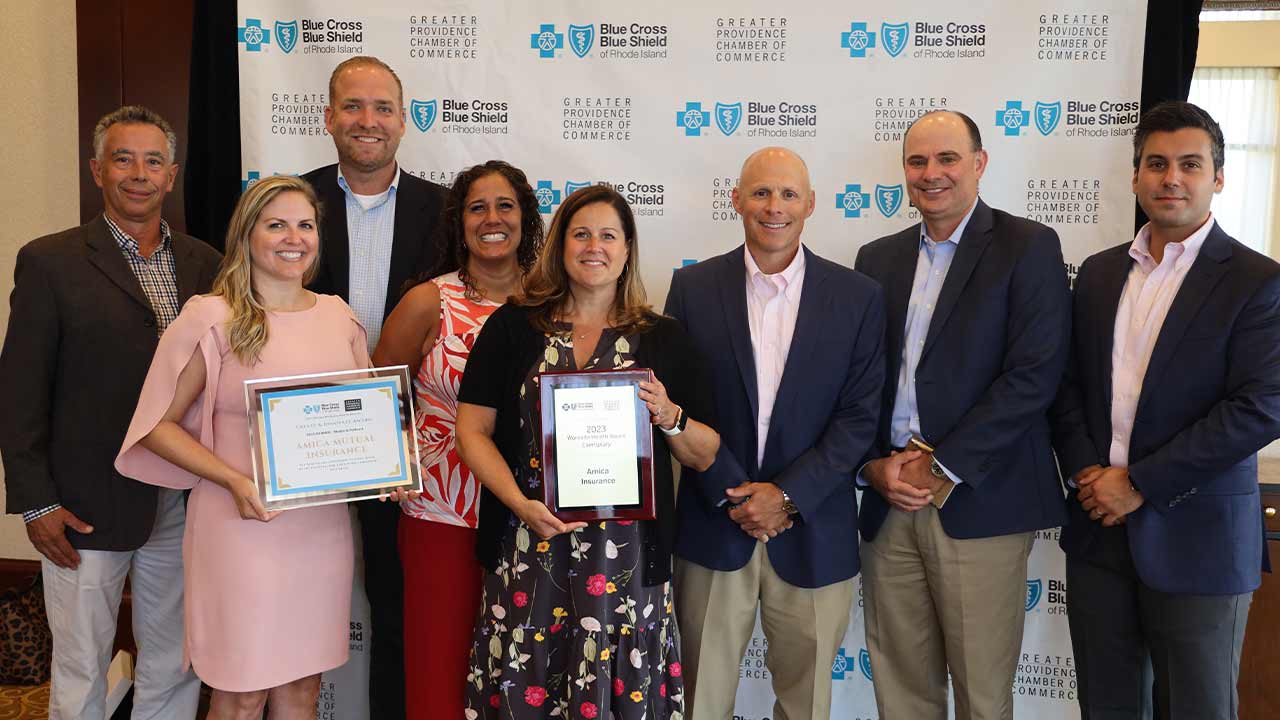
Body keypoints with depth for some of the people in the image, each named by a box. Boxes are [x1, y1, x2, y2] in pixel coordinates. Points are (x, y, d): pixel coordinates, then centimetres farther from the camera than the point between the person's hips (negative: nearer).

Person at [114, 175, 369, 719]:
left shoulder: (338, 316, 7)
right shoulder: (212, 318, -7)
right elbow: (160, 424, -6)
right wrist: (234, 480, -17)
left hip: (323, 526, 4)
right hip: (244, 525, -4)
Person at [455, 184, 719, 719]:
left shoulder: (662, 338, 7)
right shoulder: (512, 327, 5)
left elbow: (705, 455, 9)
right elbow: (473, 430, 1)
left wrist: (669, 415, -11)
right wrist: (522, 504, -12)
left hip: (626, 563, 1)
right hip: (529, 557, 0)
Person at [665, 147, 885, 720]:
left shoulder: (858, 296, 0)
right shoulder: (693, 287, 1)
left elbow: (859, 415, -3)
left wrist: (789, 495, -12)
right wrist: (735, 497, -9)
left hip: (814, 532, 0)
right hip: (713, 525, 0)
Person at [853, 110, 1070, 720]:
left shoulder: (1028, 247, -2)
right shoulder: (878, 258, 13)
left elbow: (1034, 374, -11)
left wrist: (940, 466, -12)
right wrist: (874, 464, -4)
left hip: (979, 502, -4)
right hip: (888, 502, 4)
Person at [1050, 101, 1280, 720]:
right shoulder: (1098, 272, 9)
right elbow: (1068, 383, 9)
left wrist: (1140, 483, -16)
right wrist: (1084, 471, -7)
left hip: (1196, 539, -4)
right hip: (1099, 529, 4)